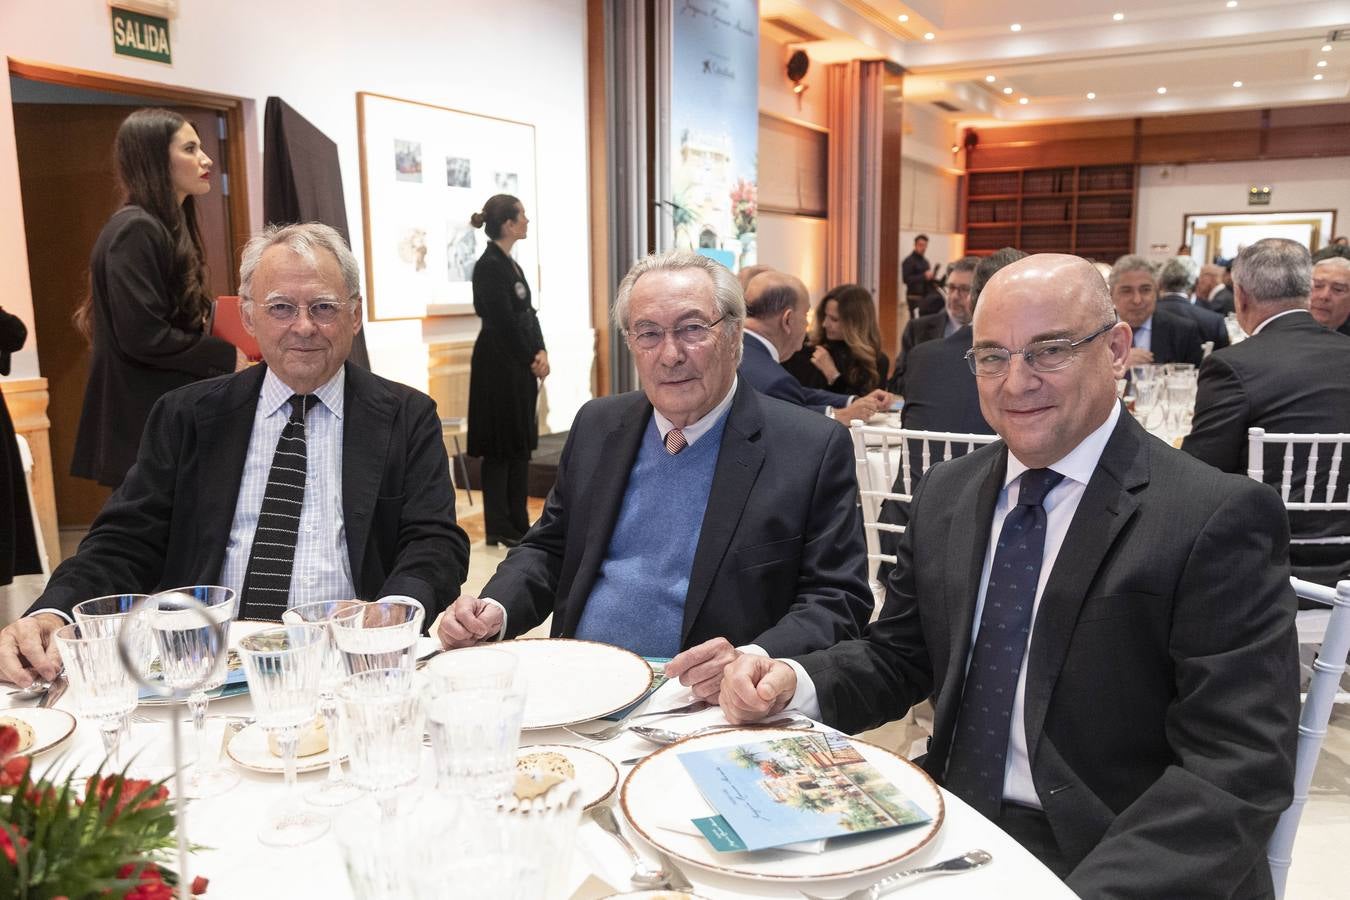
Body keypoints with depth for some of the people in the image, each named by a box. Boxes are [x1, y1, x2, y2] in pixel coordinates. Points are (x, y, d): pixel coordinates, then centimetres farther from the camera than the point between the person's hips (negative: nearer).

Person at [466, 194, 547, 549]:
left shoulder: (510, 263, 14)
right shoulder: (489, 266, -14)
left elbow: (528, 313, 12)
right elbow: (504, 321, -17)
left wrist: (540, 352, -2)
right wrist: (531, 360, -9)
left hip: (521, 365, 9)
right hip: (499, 367, -9)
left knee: (521, 444, 12)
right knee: (500, 447, -1)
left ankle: (519, 524, 21)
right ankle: (499, 529, 8)